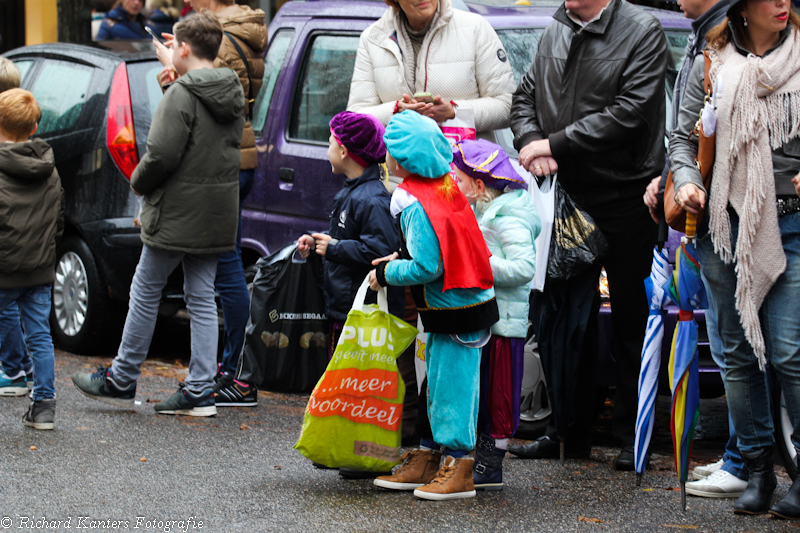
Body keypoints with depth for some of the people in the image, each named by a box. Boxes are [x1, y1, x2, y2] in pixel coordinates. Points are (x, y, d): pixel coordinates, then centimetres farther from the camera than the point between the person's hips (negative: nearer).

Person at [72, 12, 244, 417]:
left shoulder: (182, 95, -17)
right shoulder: (233, 95, 8)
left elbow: (162, 155, -22)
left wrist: (139, 183, -4)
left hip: (177, 214, -7)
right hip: (217, 216, 7)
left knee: (145, 293, 5)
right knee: (202, 300, 9)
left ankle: (121, 381, 15)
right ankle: (200, 391, 7)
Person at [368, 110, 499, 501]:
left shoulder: (416, 205, -22)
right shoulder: (446, 185, 6)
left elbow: (427, 267, -24)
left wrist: (387, 274, -10)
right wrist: (401, 258, 9)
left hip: (455, 311, -10)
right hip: (463, 304, 10)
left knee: (451, 385, -3)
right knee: (438, 383, 15)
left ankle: (457, 468, 3)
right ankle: (428, 460, 23)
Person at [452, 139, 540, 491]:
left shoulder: (509, 221, -15)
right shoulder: (481, 214, 15)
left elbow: (524, 267, -25)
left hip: (502, 322, -10)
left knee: (497, 395, -3)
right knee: (478, 394, 12)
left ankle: (491, 468, 1)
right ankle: (483, 459, 19)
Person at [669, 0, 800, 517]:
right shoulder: (713, 65, 6)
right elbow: (683, 137, 11)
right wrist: (687, 180, -7)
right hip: (724, 225, 3)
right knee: (739, 353, 7)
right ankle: (758, 468, 19)